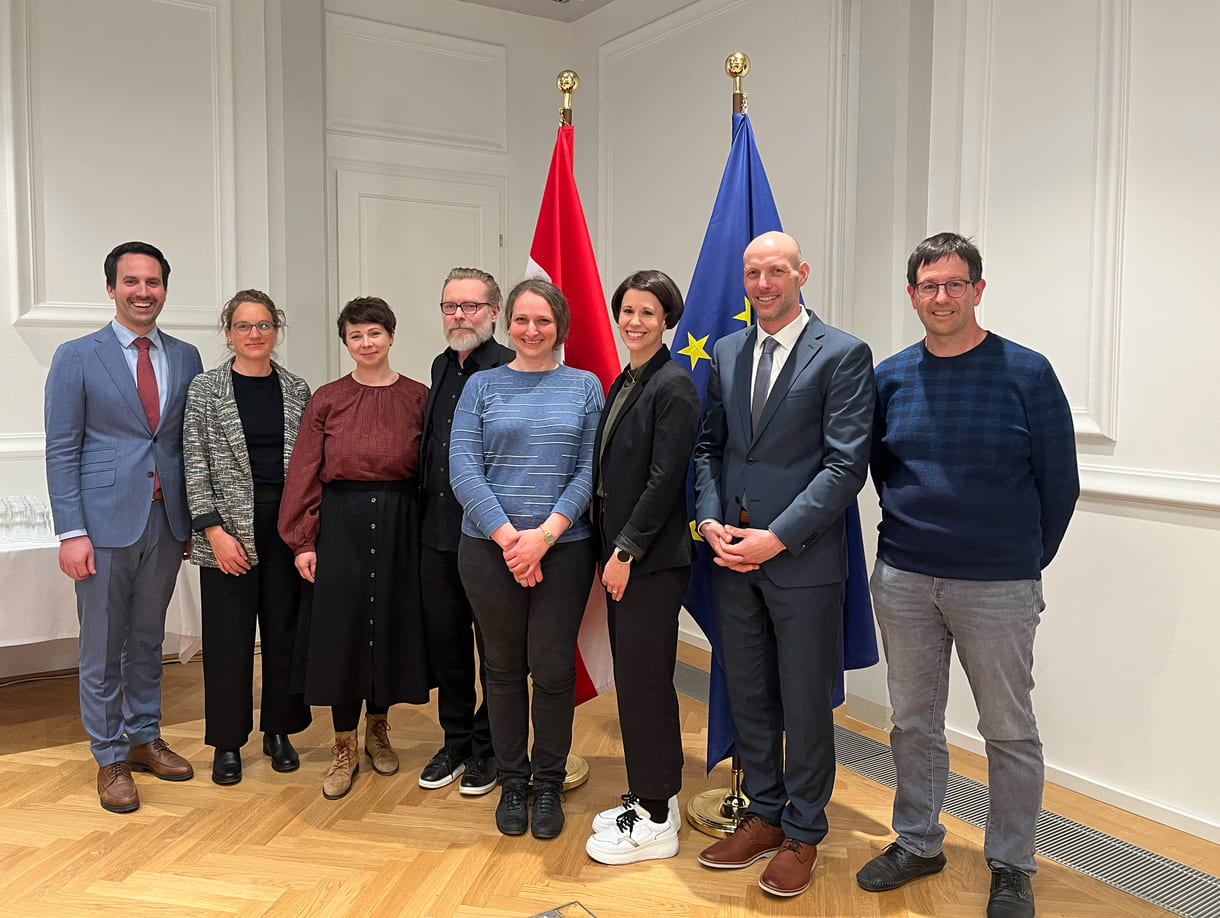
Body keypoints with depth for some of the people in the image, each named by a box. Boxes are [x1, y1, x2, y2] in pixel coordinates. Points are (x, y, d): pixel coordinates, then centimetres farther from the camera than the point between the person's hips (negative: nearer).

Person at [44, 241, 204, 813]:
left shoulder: (186, 358, 8)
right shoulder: (77, 358, -2)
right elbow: (61, 450, -5)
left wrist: (194, 519, 6)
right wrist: (72, 532, -12)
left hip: (166, 521, 4)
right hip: (106, 522, -3)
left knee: (148, 639, 16)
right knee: (102, 648, 6)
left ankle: (144, 738, 31)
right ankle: (109, 759, 19)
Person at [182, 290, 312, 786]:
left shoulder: (296, 389, 7)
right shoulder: (205, 389, 0)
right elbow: (196, 465, -4)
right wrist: (213, 529, -11)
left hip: (287, 524, 3)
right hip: (230, 526, -2)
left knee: (284, 627, 8)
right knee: (229, 633, 4)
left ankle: (279, 730, 24)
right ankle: (228, 741, 19)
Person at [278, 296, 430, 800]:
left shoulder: (417, 397, 3)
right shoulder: (326, 400, 3)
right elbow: (305, 473, 1)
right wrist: (302, 541, -4)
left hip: (399, 524, 0)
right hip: (341, 522, 0)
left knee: (390, 624, 9)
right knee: (341, 629, 3)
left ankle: (377, 729, 31)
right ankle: (344, 748, 18)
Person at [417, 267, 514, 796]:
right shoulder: (442, 366, 13)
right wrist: (426, 511, 15)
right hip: (438, 533, 7)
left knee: (494, 648, 8)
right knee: (444, 640, 16)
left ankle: (487, 747, 26)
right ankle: (455, 740, 33)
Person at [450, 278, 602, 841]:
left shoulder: (585, 387, 6)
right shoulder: (482, 386, 6)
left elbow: (590, 470, -1)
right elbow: (462, 468, -3)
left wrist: (545, 533, -14)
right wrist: (508, 537, -14)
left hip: (564, 548, 0)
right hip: (489, 547, 1)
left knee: (554, 670, 2)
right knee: (504, 668, 10)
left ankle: (549, 785, 23)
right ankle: (512, 783, 27)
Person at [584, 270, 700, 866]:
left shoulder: (673, 385, -12)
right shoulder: (621, 383, 15)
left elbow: (664, 479, -17)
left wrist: (626, 551, -15)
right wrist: (609, 549, 12)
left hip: (652, 559, -8)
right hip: (618, 552, 9)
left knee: (644, 679, -2)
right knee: (634, 678, 14)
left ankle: (656, 822, 11)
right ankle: (647, 797, 27)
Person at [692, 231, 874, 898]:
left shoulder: (843, 355, -7)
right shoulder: (725, 353, 11)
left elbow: (845, 463, -13)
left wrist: (778, 537, -18)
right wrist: (710, 520, -2)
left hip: (803, 560, -5)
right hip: (732, 557, 5)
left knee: (805, 704, 8)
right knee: (747, 694, 16)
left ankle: (803, 833, 27)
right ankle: (763, 815, 34)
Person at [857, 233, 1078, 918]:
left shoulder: (1027, 373, -6)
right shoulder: (890, 378, 3)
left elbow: (1059, 482, -2)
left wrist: (1027, 562, 3)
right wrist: (910, 537, 10)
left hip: (999, 589, -3)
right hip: (903, 580, 3)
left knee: (1010, 732, 8)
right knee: (914, 721, 14)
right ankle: (918, 842, 31)